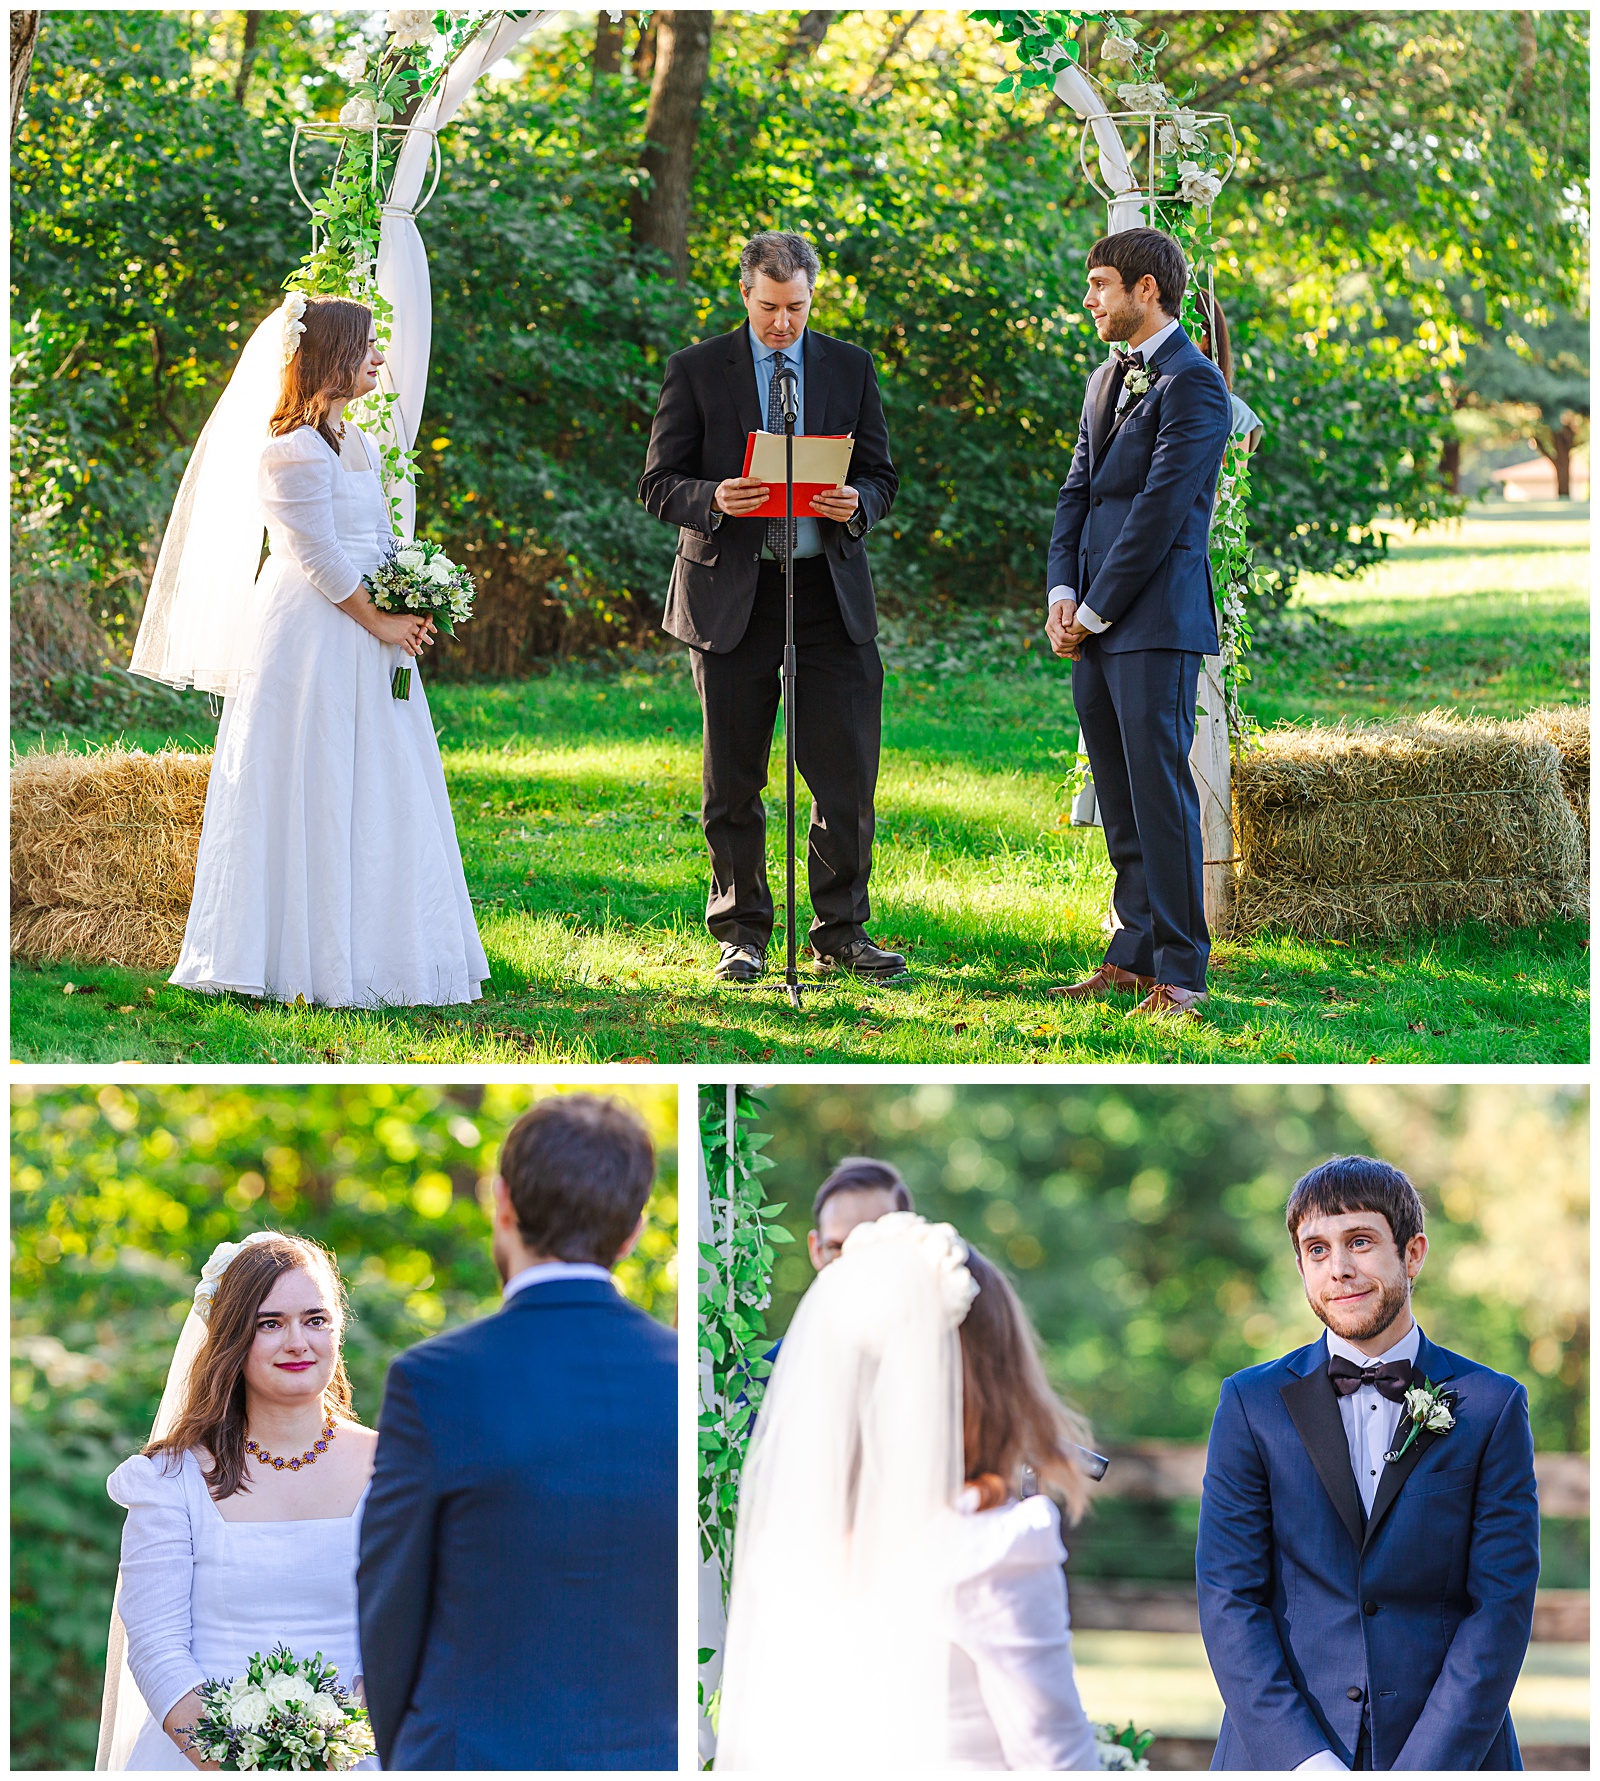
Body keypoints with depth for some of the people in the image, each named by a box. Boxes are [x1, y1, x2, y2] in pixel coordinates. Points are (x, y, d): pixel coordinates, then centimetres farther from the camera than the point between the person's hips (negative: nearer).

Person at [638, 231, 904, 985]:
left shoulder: (850, 367, 10)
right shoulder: (696, 371, 3)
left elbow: (880, 476, 12)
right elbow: (658, 483, 1)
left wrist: (856, 504, -12)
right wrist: (713, 500, -19)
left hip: (830, 590, 1)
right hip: (731, 591, -1)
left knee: (847, 774, -3)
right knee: (732, 783, 4)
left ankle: (841, 933, 8)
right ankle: (741, 935, 15)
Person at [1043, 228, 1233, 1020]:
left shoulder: (1193, 383, -10)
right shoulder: (1107, 379, 19)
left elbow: (1159, 510, -14)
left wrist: (1094, 611, -12)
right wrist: (1061, 592, 2)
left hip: (1155, 626, -8)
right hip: (1096, 626, 8)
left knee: (1161, 794, -8)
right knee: (1120, 803, 10)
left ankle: (1179, 975, -6)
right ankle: (1133, 955, 16)